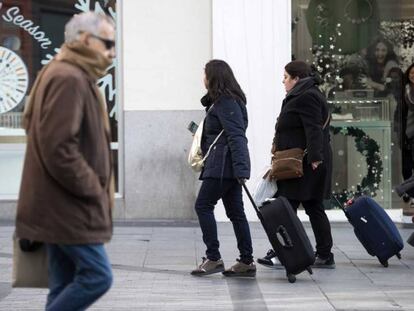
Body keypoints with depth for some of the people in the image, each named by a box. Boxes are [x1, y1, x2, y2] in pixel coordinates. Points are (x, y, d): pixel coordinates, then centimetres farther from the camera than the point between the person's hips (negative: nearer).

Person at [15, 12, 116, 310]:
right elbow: (58, 147, -24)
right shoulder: (68, 78, -16)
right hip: (69, 206, -10)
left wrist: (96, 190, 15)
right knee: (97, 275, -9)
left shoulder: (76, 78, 18)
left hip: (63, 206, 10)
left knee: (66, 284, 10)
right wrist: (93, 190, -15)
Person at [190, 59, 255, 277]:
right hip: (227, 167, 10)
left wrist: (240, 169, -27)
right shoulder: (222, 101, 18)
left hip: (223, 165, -10)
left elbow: (236, 136, -20)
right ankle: (246, 262, 9)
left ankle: (213, 258, -7)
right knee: (235, 211, 8)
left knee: (203, 205, -7)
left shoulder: (226, 103, -13)